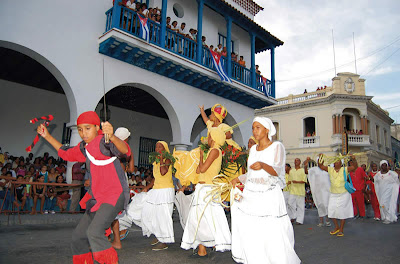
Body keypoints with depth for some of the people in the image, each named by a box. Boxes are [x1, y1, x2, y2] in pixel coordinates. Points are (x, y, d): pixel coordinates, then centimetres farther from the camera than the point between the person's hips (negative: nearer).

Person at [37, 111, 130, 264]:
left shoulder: (103, 142, -16)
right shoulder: (83, 147, 10)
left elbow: (124, 151, -36)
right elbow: (66, 154, 30)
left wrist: (112, 137, -56)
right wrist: (47, 136, 28)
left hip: (115, 195, -9)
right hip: (97, 198, 9)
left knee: (94, 232, -27)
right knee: (78, 235, 15)